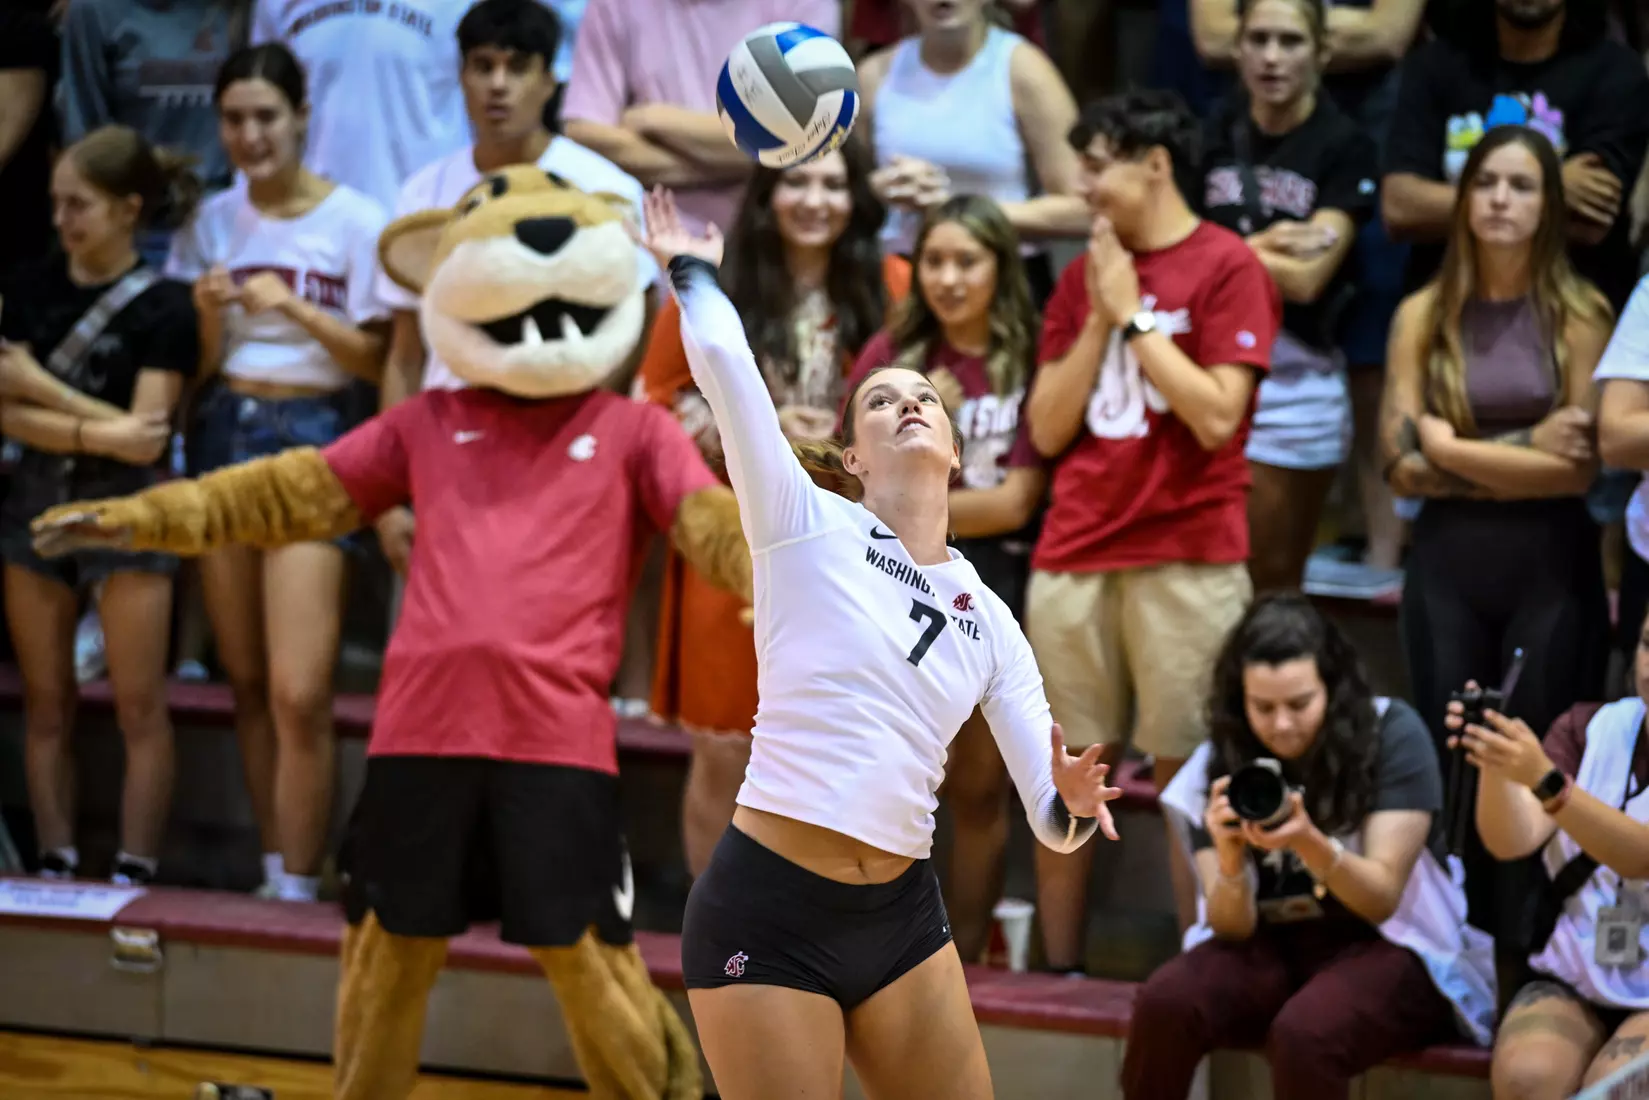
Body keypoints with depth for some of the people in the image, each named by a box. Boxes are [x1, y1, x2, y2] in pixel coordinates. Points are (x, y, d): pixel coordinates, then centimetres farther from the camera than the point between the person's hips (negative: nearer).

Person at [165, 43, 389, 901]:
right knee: (246, 681, 7)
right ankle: (272, 875, 15)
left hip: (311, 435, -5)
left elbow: (374, 360, -4)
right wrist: (209, 313, -9)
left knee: (299, 695, -12)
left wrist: (294, 307, -17)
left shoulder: (353, 221, -5)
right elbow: (195, 362, 11)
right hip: (222, 433, 5)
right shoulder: (210, 222, 8)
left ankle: (297, 893, -7)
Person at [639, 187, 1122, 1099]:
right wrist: (691, 267, 4)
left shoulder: (988, 621, 11)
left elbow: (1052, 819, 6)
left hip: (902, 913, 5)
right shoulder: (810, 529, -1)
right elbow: (721, 354, -14)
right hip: (768, 913, -5)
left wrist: (1076, 803, -17)